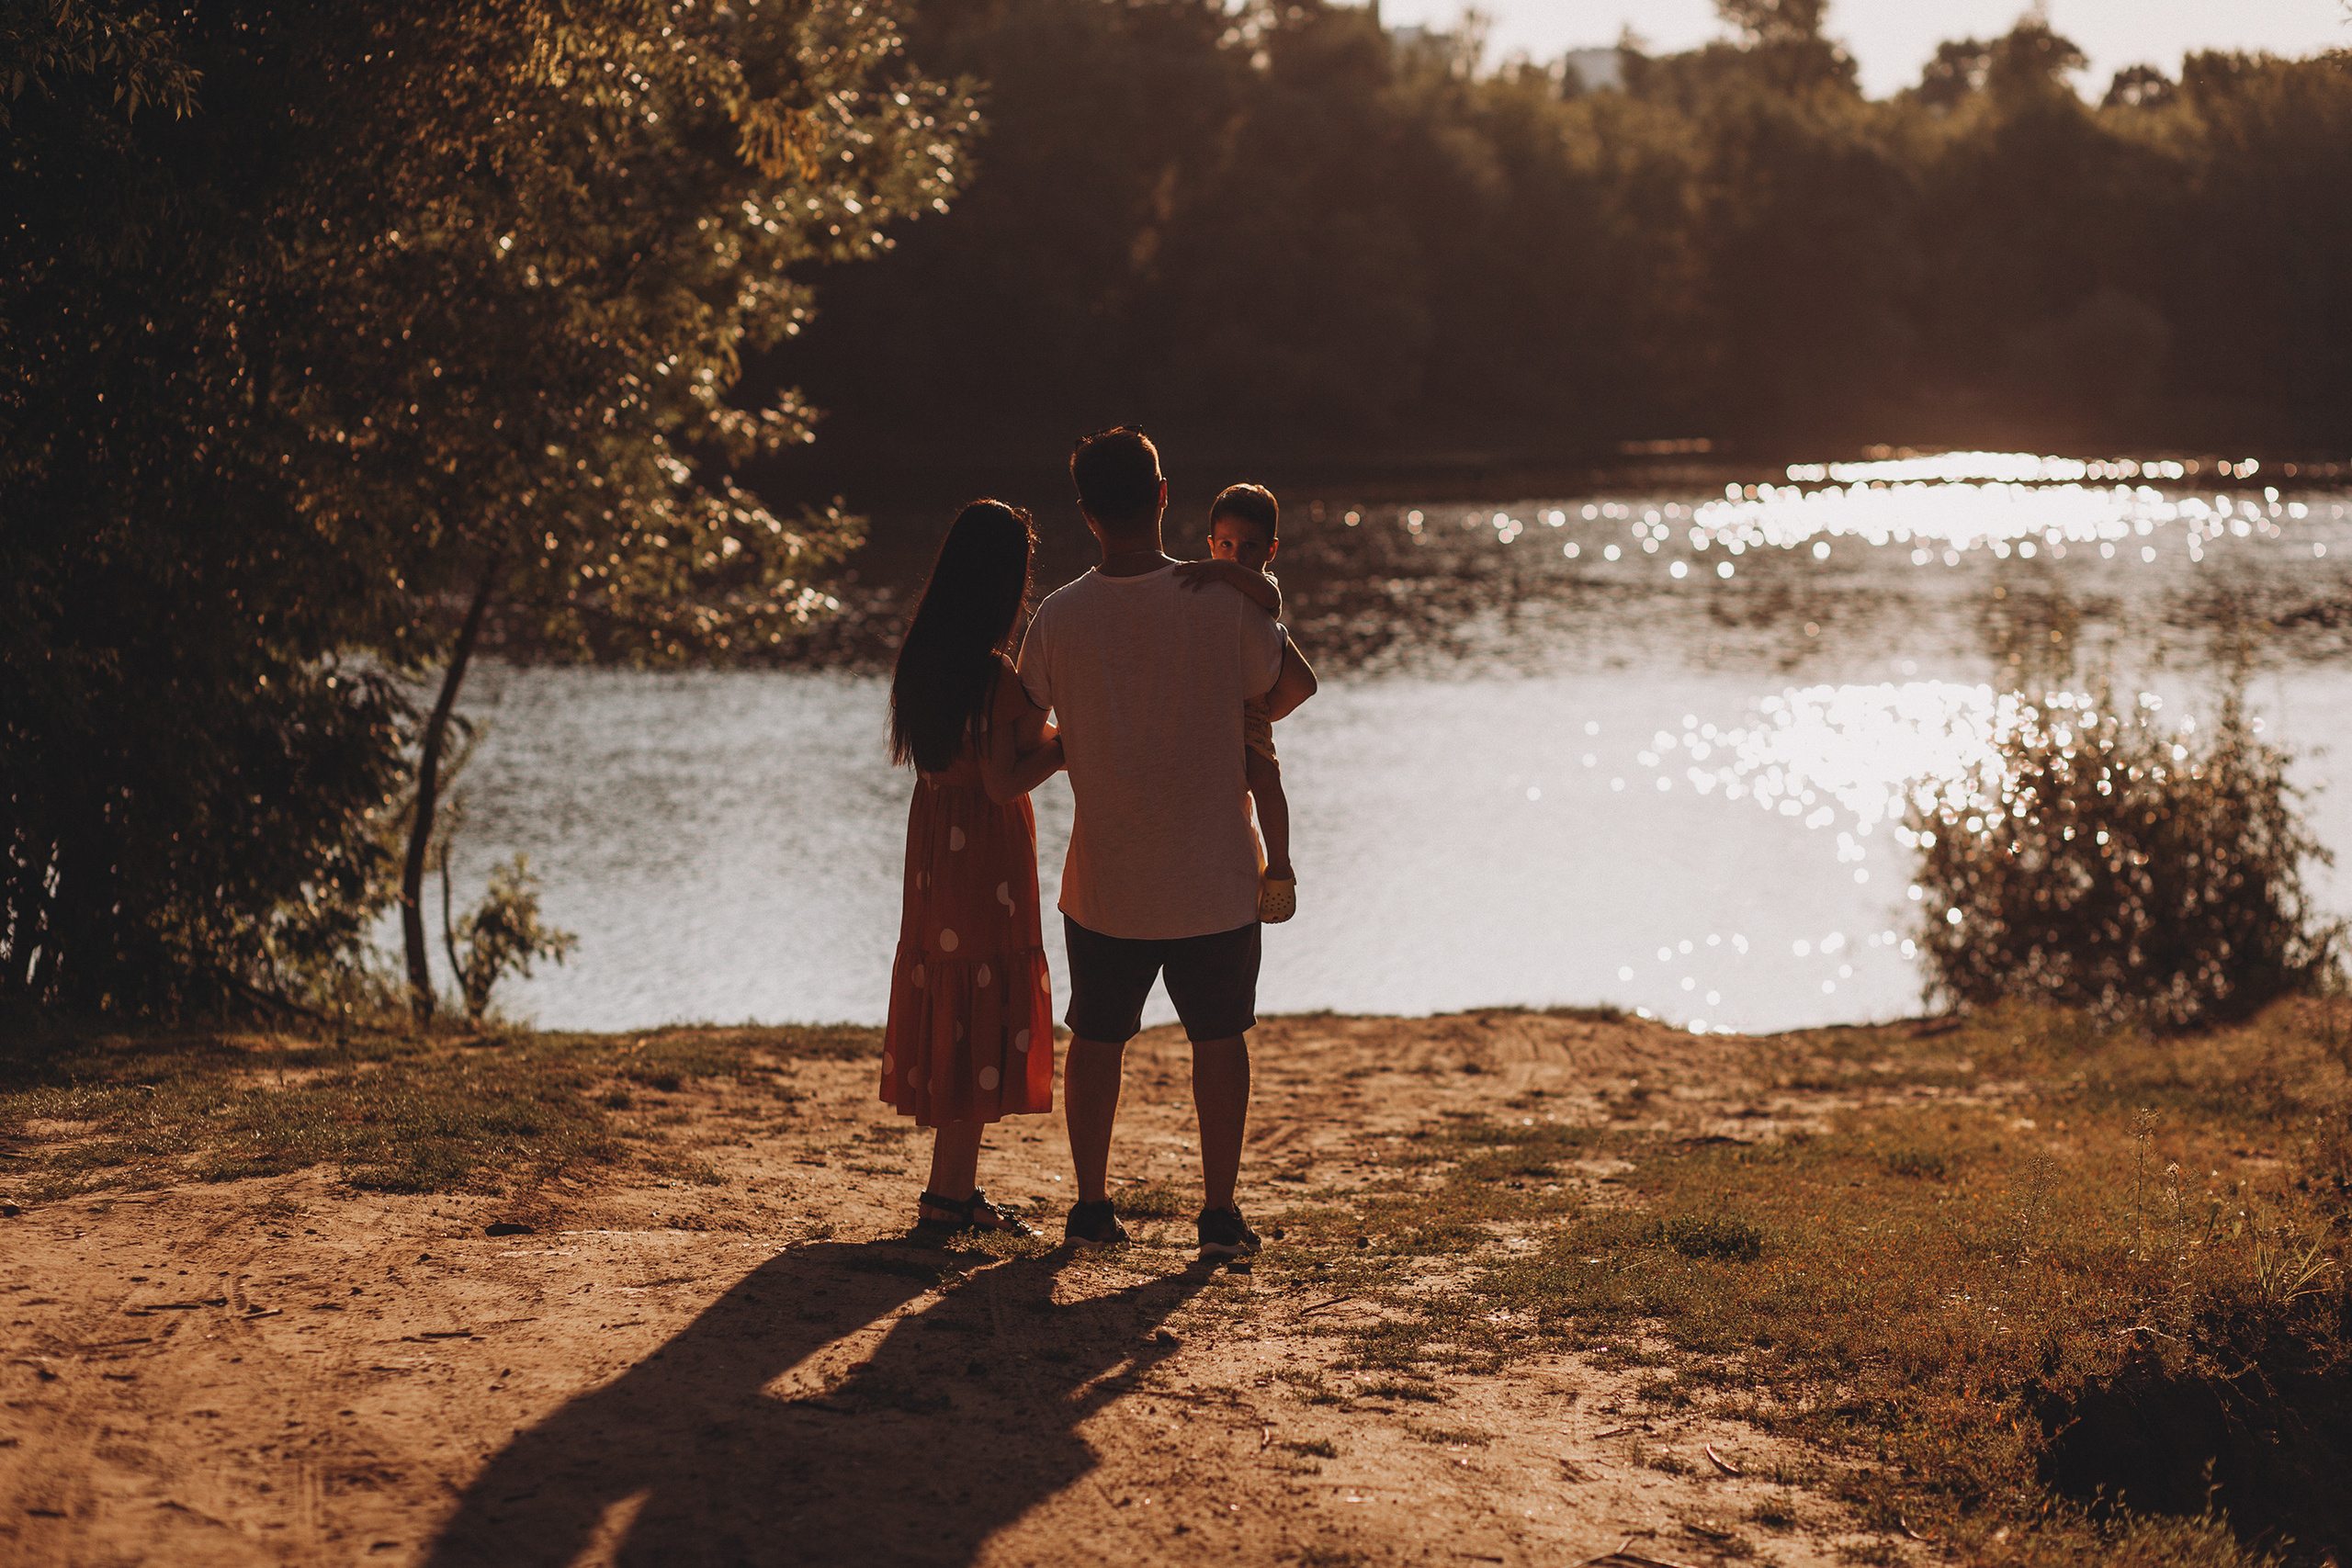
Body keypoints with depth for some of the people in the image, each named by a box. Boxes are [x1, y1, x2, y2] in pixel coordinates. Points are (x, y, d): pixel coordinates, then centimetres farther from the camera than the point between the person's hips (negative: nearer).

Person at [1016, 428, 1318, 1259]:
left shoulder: (1059, 617, -9)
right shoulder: (1221, 603, -12)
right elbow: (1295, 683, 3)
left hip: (1103, 882, 1)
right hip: (1214, 878, -1)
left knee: (1095, 1041, 15)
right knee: (1218, 1041, 11)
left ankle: (1092, 1205, 20)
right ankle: (1219, 1213, 13)